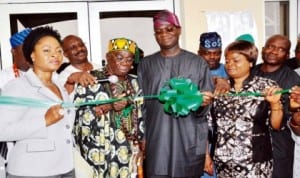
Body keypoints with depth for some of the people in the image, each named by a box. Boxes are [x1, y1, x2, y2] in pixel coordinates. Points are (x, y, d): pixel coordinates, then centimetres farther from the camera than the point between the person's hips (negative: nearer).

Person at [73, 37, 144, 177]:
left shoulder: (133, 83, 10)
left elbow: (139, 117, 12)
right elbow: (78, 114, -14)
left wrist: (142, 146, 5)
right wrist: (108, 106, -24)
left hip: (130, 153, 5)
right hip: (100, 153, -4)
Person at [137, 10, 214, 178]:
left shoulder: (198, 62, 6)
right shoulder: (145, 65, 10)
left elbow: (208, 101, 6)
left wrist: (203, 103, -17)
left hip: (189, 140, 0)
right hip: (157, 140, 1)